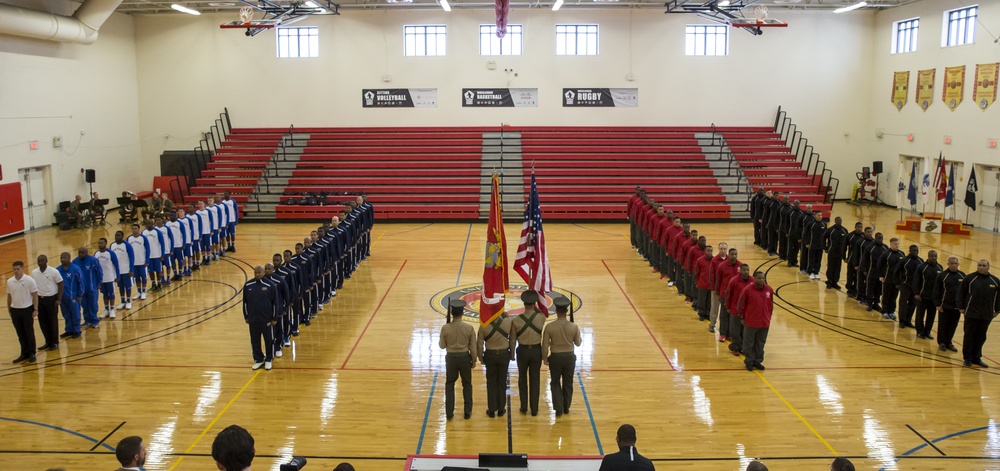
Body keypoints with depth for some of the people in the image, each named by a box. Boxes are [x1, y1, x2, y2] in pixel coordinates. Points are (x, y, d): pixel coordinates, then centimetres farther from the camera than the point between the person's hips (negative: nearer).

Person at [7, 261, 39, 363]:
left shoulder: (29, 280, -10)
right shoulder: (9, 281, 2)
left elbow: (35, 296, -7)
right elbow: (9, 296, 11)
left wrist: (35, 309, -10)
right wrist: (9, 310, 12)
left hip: (27, 310, -4)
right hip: (15, 310, 4)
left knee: (29, 333, 4)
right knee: (20, 334, 10)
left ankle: (32, 353, 13)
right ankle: (24, 354, 20)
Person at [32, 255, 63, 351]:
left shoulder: (53, 272, -11)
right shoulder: (34, 273, 2)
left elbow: (60, 285, -7)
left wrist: (59, 299, -12)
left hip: (51, 299, -4)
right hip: (39, 299, 4)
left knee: (53, 321, 3)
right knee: (42, 322, 9)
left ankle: (55, 342, 15)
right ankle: (48, 342, 23)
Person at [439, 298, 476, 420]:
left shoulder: (445, 328, -14)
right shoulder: (469, 328, -13)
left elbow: (442, 346, -3)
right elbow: (473, 348, -6)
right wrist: (474, 361, 8)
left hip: (451, 358, 0)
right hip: (465, 357, 0)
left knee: (449, 384, 16)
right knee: (467, 384, 16)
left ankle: (449, 412, 18)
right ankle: (468, 412, 22)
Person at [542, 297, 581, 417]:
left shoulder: (549, 327, -16)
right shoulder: (574, 327, -13)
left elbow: (545, 345, -10)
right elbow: (578, 343, -1)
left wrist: (545, 358, 5)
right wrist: (580, 339, 21)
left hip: (555, 357, -1)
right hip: (569, 356, 1)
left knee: (555, 383, 16)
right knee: (568, 383, 18)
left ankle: (559, 408, 11)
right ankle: (566, 407, 29)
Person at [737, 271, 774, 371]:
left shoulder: (769, 290, -1)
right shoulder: (748, 290, -13)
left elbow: (771, 305, 11)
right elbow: (740, 305, -5)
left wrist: (768, 317, 12)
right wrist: (742, 318, -2)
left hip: (764, 323, 3)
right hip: (751, 323, -3)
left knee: (760, 344, 15)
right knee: (749, 343, 9)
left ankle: (758, 361, 30)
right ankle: (749, 361, 24)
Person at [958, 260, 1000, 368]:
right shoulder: (969, 278, -4)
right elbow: (961, 293, -1)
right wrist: (961, 307, -4)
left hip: (986, 315, 3)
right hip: (971, 314, -3)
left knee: (981, 338, 11)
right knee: (969, 336, 4)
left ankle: (976, 358, 21)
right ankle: (968, 358, 13)